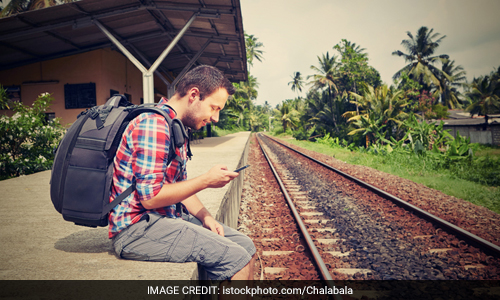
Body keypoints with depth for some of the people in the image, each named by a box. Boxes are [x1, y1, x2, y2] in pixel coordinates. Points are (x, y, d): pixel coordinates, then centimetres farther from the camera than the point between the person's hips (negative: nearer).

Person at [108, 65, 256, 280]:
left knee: (246, 246, 4)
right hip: (136, 230, -10)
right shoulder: (153, 124, -18)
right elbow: (151, 197, -23)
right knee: (234, 258, -20)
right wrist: (206, 181, -15)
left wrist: (206, 217, 2)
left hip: (165, 217, 10)